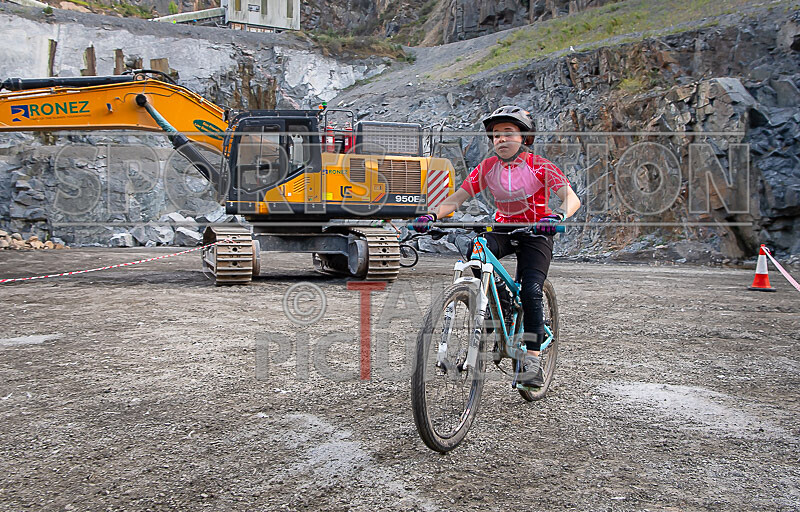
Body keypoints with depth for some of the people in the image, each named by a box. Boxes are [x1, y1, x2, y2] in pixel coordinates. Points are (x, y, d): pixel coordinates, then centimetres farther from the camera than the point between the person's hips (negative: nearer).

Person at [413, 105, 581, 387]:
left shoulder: (539, 166, -13)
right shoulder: (488, 167, -4)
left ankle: (533, 361, -11)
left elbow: (572, 199, -22)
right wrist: (432, 215, -27)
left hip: (535, 234, -3)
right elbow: (458, 197, -8)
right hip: (502, 229, 3)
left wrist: (557, 216, -44)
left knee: (531, 292, -20)